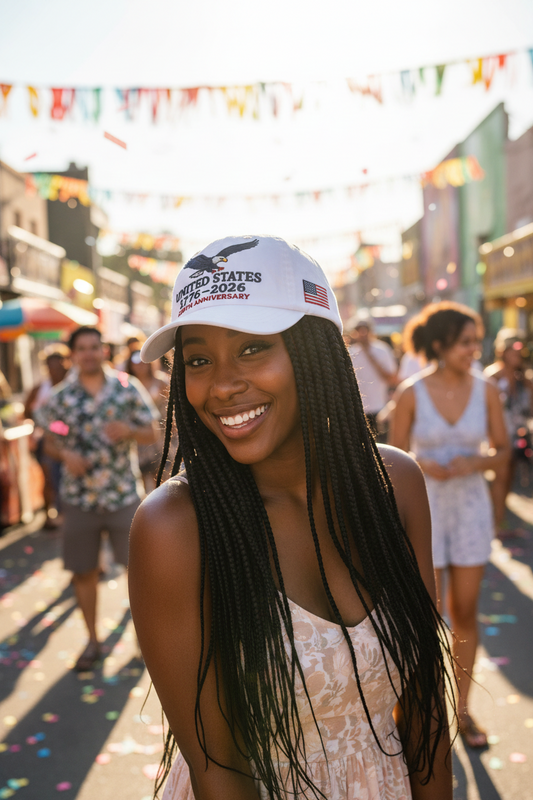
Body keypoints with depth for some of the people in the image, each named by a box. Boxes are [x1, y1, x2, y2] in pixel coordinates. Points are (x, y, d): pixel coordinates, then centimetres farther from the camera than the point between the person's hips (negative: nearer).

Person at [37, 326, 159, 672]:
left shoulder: (127, 387, -2)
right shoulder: (61, 397, 0)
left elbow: (151, 433, 2)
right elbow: (50, 442, 7)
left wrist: (128, 432, -19)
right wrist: (64, 455, -15)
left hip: (123, 496, -1)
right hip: (79, 498, 1)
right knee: (84, 572, 9)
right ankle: (93, 639, 28)